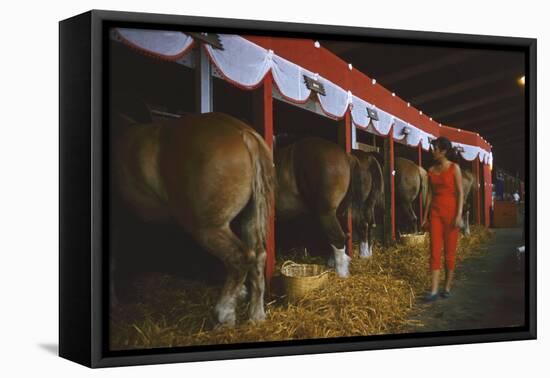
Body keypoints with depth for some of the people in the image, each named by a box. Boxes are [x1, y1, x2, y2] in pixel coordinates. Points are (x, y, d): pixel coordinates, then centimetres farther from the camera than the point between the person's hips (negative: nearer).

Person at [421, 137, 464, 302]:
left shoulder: (454, 168, -4)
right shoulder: (431, 170, 9)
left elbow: (460, 193, -7)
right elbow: (429, 193, 13)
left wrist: (459, 215, -15)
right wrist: (425, 216, 12)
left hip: (450, 211, -4)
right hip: (435, 212, 4)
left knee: (449, 251, 2)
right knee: (434, 250, -4)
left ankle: (447, 287, 13)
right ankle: (434, 290, -6)